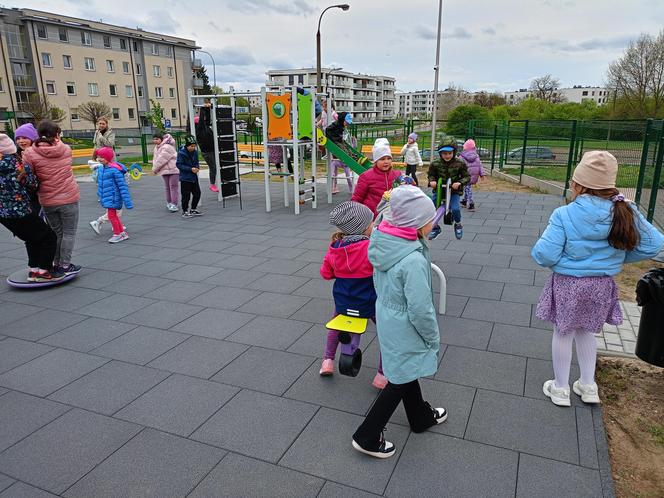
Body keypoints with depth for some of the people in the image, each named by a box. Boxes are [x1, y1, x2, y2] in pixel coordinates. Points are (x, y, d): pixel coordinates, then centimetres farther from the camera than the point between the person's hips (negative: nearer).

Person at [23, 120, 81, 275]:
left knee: (56, 232, 18)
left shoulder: (30, 153, -5)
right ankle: (65, 265, 10)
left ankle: (56, 264, 25)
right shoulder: (66, 149, 0)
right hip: (69, 198, -2)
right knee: (69, 233, 8)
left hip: (47, 201, 2)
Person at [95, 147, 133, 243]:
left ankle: (117, 234, 17)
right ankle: (122, 233, 28)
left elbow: (122, 186, -19)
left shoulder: (115, 170, -19)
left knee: (112, 215, 1)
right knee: (114, 215, 16)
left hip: (113, 197, -8)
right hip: (107, 197, 8)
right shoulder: (102, 168, 5)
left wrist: (127, 202, -20)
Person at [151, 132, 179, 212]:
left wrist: (154, 169, -10)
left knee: (173, 186, -10)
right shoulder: (157, 147, 14)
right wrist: (155, 168, -2)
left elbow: (161, 160, -18)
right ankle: (169, 202, 25)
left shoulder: (166, 147, -17)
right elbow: (155, 158, 15)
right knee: (167, 187, 14)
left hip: (173, 169, -8)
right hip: (165, 170, 8)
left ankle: (174, 204, -10)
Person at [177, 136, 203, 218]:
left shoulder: (195, 152, 4)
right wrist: (190, 169, -21)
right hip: (185, 178, -6)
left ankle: (193, 209, 26)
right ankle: (185, 211, 14)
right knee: (186, 195, -1)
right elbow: (179, 165, -15)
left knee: (197, 193, 10)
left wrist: (197, 167, -6)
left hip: (194, 177, 6)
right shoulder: (181, 153, -14)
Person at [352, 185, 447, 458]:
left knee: (406, 371, 27)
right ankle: (367, 438, 25)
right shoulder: (413, 260, -33)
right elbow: (420, 309, -26)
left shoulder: (383, 242, -8)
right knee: (401, 381, 13)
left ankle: (421, 416, 52)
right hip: (404, 329, -8)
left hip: (386, 317, 8)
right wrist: (433, 337, -9)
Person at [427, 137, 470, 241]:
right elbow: (431, 174, 10)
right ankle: (435, 228, 23)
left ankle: (458, 225, 10)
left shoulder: (460, 164, -10)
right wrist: (432, 181, -12)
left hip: (454, 191, -2)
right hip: (438, 190, 2)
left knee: (455, 209, -24)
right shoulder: (435, 164, -7)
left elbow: (467, 177, -2)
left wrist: (460, 183, -21)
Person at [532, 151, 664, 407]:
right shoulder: (626, 212, -10)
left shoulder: (565, 215, -23)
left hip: (568, 284, -4)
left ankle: (561, 388, 30)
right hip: (602, 285, 4)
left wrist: (539, 248, -1)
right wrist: (619, 258, 10)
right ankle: (588, 385, 37)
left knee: (563, 333, 16)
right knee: (586, 331, 26)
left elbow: (545, 255, -24)